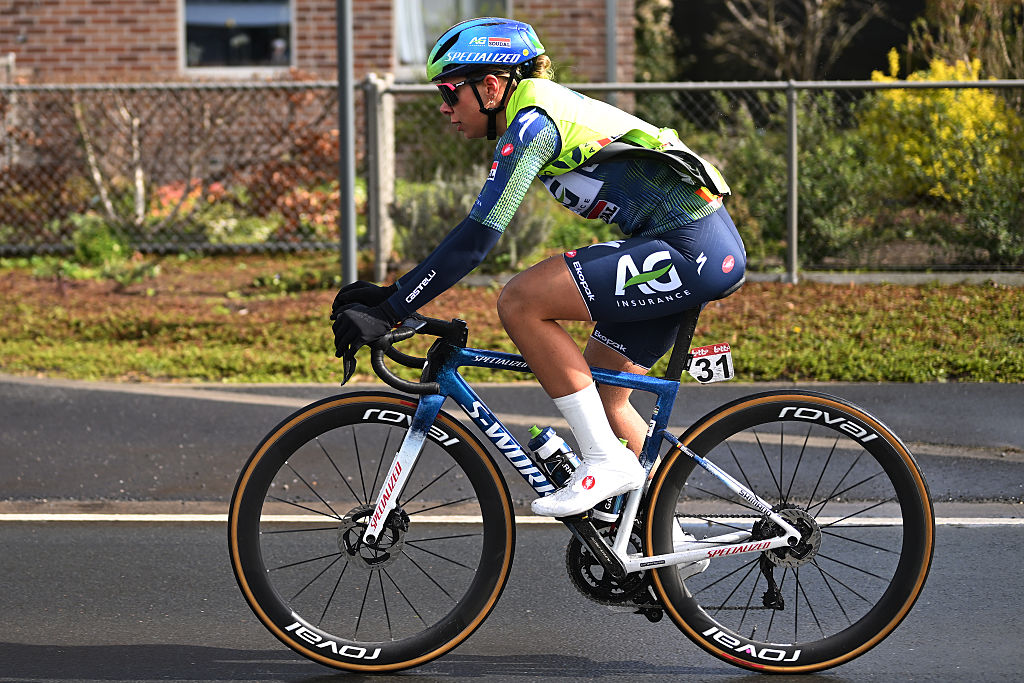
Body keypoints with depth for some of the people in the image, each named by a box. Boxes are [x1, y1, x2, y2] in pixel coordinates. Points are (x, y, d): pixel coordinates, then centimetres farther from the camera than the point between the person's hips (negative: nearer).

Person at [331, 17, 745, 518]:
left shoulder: (532, 123, -12)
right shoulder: (532, 121, 17)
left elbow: (477, 237, -19)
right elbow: (477, 229, 21)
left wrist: (390, 311, -17)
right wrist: (392, 295, 15)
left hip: (693, 251, -11)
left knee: (520, 302, -16)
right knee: (599, 391, 16)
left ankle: (606, 460, -12)